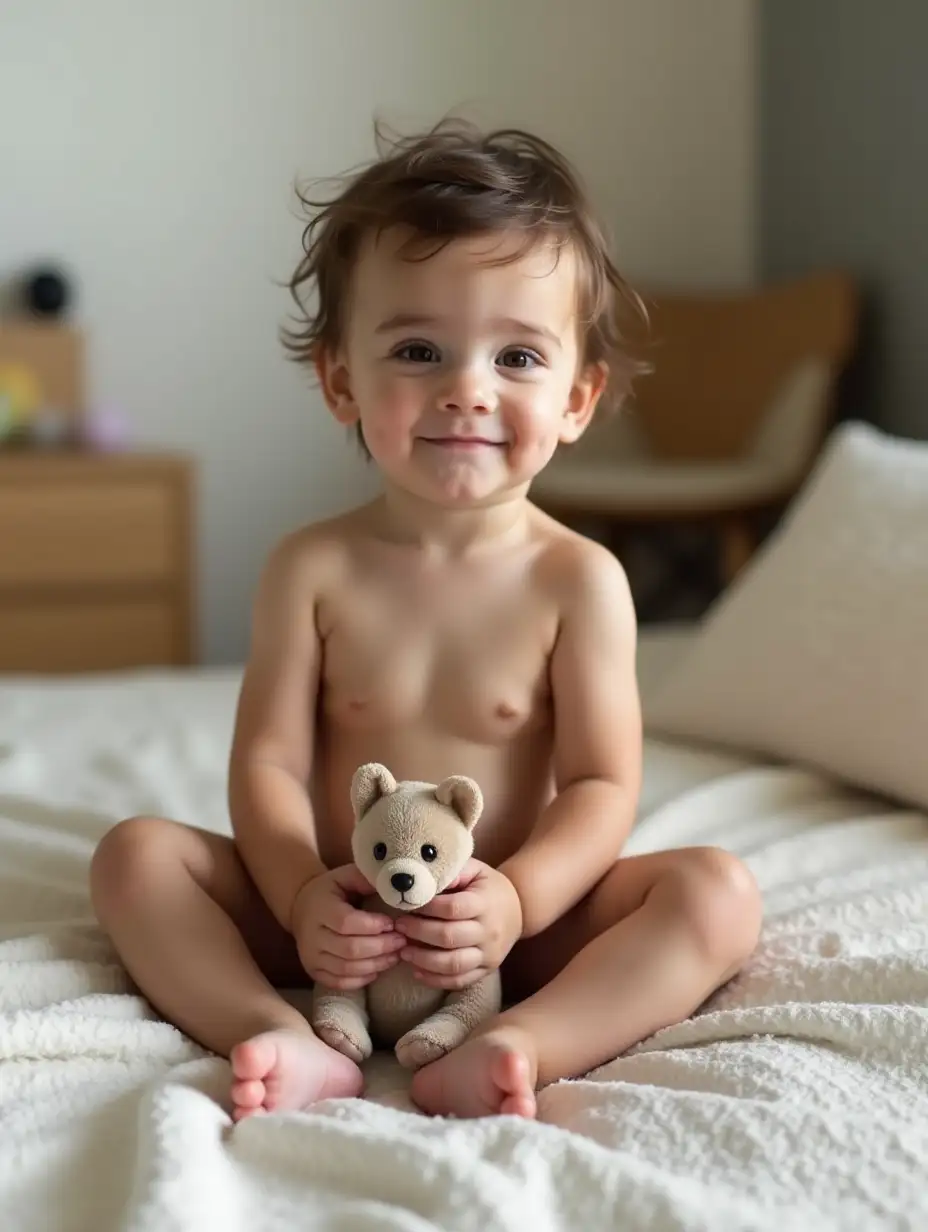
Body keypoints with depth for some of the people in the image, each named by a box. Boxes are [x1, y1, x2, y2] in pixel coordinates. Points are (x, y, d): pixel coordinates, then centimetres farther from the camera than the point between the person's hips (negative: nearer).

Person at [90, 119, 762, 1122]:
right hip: (337, 924, 1)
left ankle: (515, 1050, -39)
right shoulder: (313, 569, -3)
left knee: (716, 893, -22)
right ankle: (285, 1039, -32)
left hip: (515, 928, -1)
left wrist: (516, 899, -27)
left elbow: (602, 787, -9)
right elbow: (268, 761, -6)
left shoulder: (579, 580, -7)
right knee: (136, 856, -15)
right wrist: (302, 895, -25)